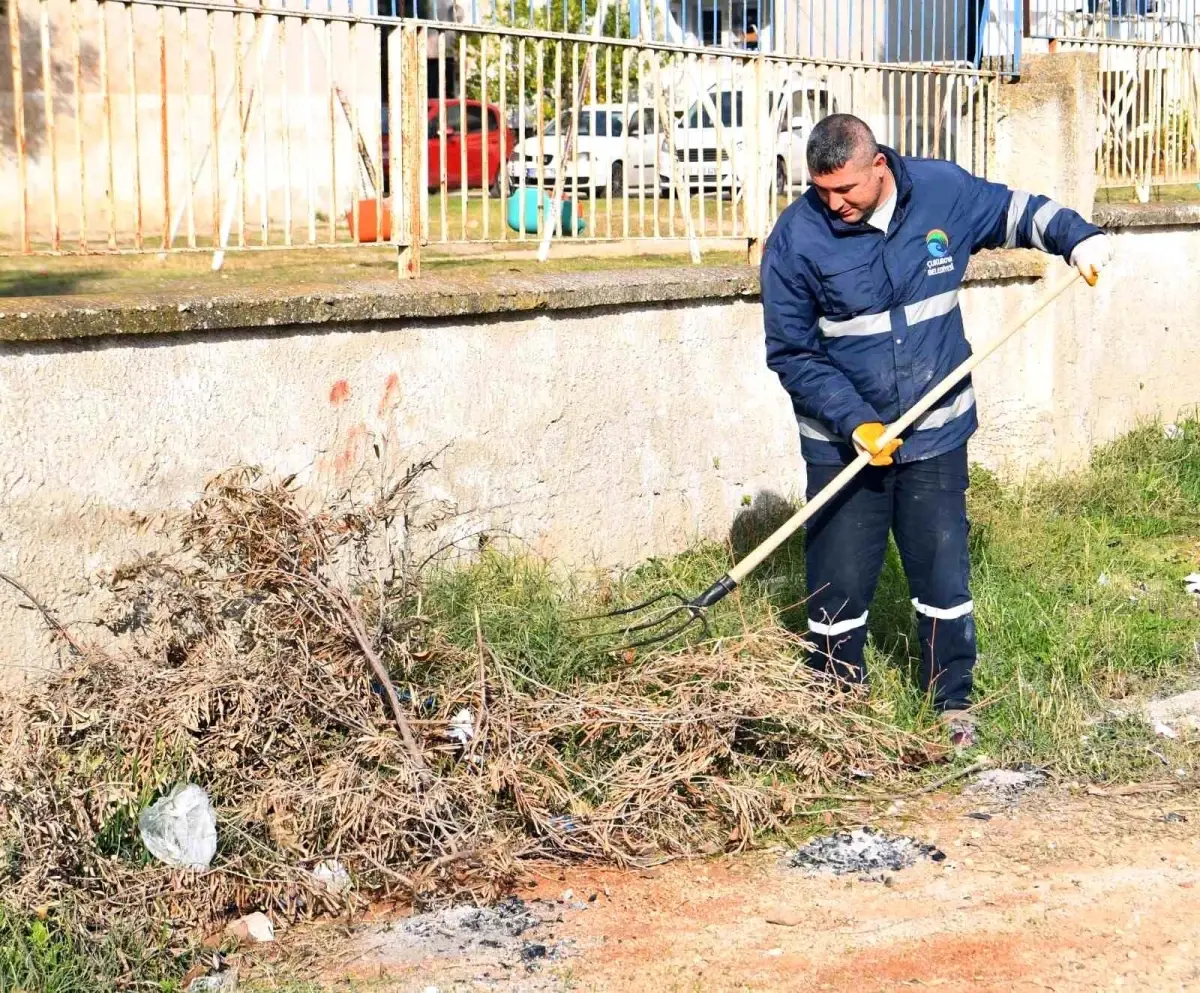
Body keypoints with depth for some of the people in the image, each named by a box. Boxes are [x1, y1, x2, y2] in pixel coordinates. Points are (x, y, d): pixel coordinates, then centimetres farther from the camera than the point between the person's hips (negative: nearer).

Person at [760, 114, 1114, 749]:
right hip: (842, 442, -2)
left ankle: (953, 703, 26)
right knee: (839, 586, 3)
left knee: (944, 576, 9)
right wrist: (853, 422, -18)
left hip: (935, 434, 2)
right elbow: (791, 354, -10)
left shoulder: (943, 192, -7)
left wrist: (1076, 237, -1)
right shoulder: (795, 239, -14)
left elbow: (1014, 211, 15)